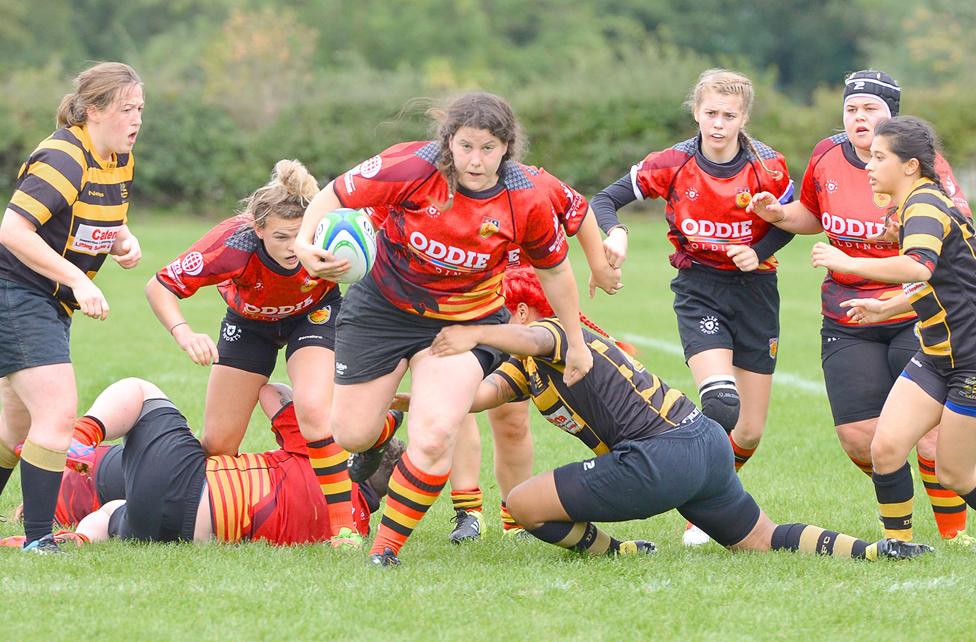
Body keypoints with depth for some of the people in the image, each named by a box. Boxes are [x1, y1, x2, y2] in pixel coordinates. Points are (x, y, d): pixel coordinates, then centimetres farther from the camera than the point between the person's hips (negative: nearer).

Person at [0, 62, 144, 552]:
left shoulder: (120, 161, 6)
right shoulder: (64, 158, -22)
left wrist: (125, 242, -1)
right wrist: (77, 279, -29)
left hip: (49, 305, 10)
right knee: (59, 415, -18)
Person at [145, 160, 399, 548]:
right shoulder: (233, 244, -39)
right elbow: (159, 286, -31)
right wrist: (184, 334, -48)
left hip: (313, 314, -1)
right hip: (249, 322, 1)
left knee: (313, 411, -27)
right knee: (218, 443, 0)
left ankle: (343, 526, -16)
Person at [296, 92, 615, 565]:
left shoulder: (529, 198, -18)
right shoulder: (412, 167, -23)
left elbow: (553, 268, -1)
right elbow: (336, 195, -14)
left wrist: (575, 343, 7)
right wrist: (304, 242, -34)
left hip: (466, 321, -1)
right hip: (383, 307, 1)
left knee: (435, 437, -22)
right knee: (351, 434, 5)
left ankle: (388, 546, -2)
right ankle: (382, 444, 45)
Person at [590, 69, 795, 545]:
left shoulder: (767, 167, -9)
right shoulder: (673, 164, -10)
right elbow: (605, 200, -4)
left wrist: (759, 252, -13)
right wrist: (614, 232, -25)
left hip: (753, 288, 2)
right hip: (698, 287, -2)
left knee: (750, 432, 4)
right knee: (721, 403, -25)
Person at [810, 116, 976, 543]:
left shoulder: (925, 204, -18)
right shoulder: (916, 205, 13)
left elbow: (919, 267, -39)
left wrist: (849, 264, -34)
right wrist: (886, 307, 28)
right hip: (936, 357, 9)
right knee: (886, 447, -4)